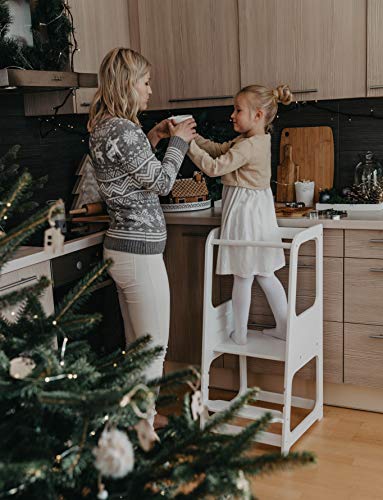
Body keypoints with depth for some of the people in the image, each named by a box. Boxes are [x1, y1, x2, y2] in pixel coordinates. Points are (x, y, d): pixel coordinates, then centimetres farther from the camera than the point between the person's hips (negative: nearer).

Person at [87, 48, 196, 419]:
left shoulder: (103, 126, 12)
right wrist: (178, 141, 1)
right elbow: (161, 182, -13)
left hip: (120, 247, 10)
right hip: (140, 252, -10)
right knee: (154, 349, 1)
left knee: (136, 346, 19)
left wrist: (152, 137, 15)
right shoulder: (122, 129, -18)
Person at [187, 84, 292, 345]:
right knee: (264, 274, 16)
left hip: (244, 213, -9)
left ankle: (240, 334, 17)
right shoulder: (258, 140, 9)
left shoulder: (249, 146, -21)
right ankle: (284, 327, 22)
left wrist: (188, 143, -18)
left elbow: (214, 167, -23)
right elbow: (217, 149, 12)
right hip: (259, 210, 9)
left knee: (243, 276, 3)